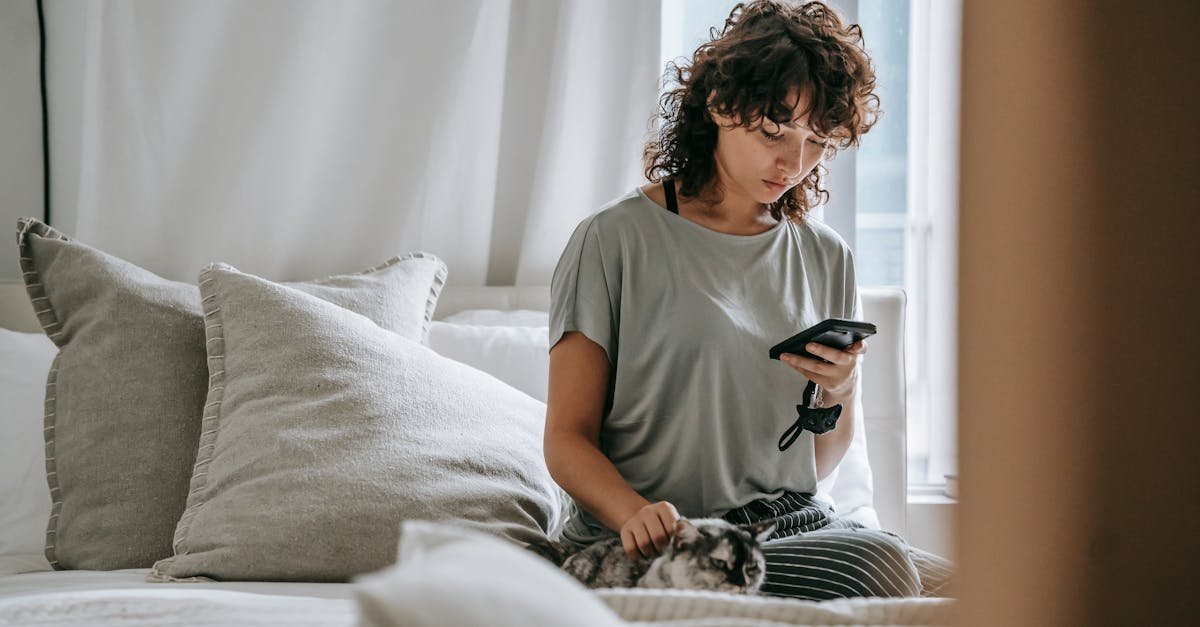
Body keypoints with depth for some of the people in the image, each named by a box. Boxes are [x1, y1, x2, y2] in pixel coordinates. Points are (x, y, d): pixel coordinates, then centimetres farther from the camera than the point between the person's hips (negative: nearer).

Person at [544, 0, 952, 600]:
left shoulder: (825, 258, 15)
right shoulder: (616, 240, -2)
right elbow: (567, 438, -5)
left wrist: (841, 390, -3)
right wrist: (636, 514, -26)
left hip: (794, 524, 5)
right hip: (660, 547, -5)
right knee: (881, 565, -30)